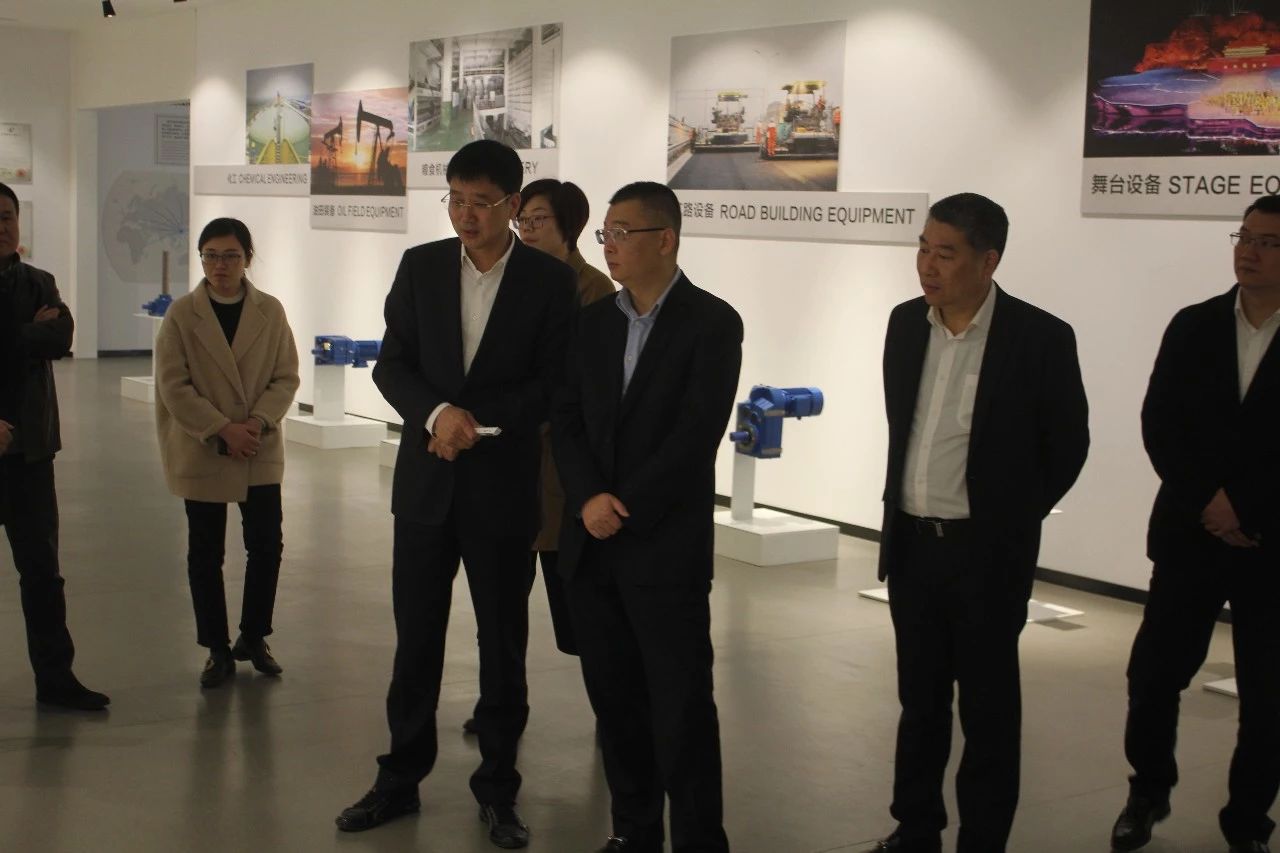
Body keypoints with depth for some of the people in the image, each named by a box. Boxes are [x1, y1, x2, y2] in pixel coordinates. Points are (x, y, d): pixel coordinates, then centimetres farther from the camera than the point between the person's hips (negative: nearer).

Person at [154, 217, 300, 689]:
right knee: (206, 556, 6)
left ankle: (253, 638, 24)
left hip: (261, 451, 1)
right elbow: (174, 385, -8)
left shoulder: (270, 311, 0)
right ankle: (218, 650, 19)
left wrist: (259, 421, -16)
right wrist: (222, 431, -16)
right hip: (202, 452, -1)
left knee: (267, 545, 4)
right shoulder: (181, 314, -5)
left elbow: (286, 377, 0)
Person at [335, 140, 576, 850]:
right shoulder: (420, 266, 3)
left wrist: (476, 420, -16)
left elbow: (553, 386, -6)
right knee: (415, 640, 10)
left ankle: (498, 789, 22)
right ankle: (400, 779, 24)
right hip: (425, 481, 2)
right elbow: (391, 365, 0)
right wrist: (438, 413, -18)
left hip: (504, 488, -2)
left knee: (503, 645, 9)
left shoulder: (551, 281, -5)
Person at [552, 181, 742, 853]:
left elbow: (696, 434, -13)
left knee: (680, 707, -2)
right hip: (591, 545, 5)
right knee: (613, 696, 11)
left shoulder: (712, 323, -6)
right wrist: (590, 499, -8)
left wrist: (625, 509, -12)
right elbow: (566, 420, 8)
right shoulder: (595, 320, 11)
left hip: (666, 547, -5)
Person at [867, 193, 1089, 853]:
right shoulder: (906, 323, 2)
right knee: (919, 700, 16)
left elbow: (1067, 446, -3)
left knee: (988, 710, 6)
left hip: (986, 553, -5)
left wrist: (1009, 521, 3)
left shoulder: (1040, 338, -13)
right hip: (911, 543, 5)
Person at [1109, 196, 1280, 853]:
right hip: (1190, 535, 2)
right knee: (1154, 675, 4)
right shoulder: (1193, 328, 5)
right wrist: (1205, 502, -10)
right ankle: (1147, 793, 26)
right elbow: (1159, 425, 1)